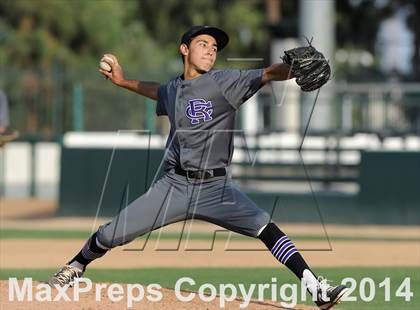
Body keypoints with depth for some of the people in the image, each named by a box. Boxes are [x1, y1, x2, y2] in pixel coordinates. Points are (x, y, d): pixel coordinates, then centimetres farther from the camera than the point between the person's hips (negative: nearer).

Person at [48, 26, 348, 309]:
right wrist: (123, 81, 33)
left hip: (216, 186, -4)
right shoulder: (173, 89, 10)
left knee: (265, 227, -25)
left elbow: (268, 74, -23)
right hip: (174, 185, 4)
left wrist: (298, 68, -41)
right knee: (110, 235, 3)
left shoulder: (224, 82, -6)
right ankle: (76, 267, 34)